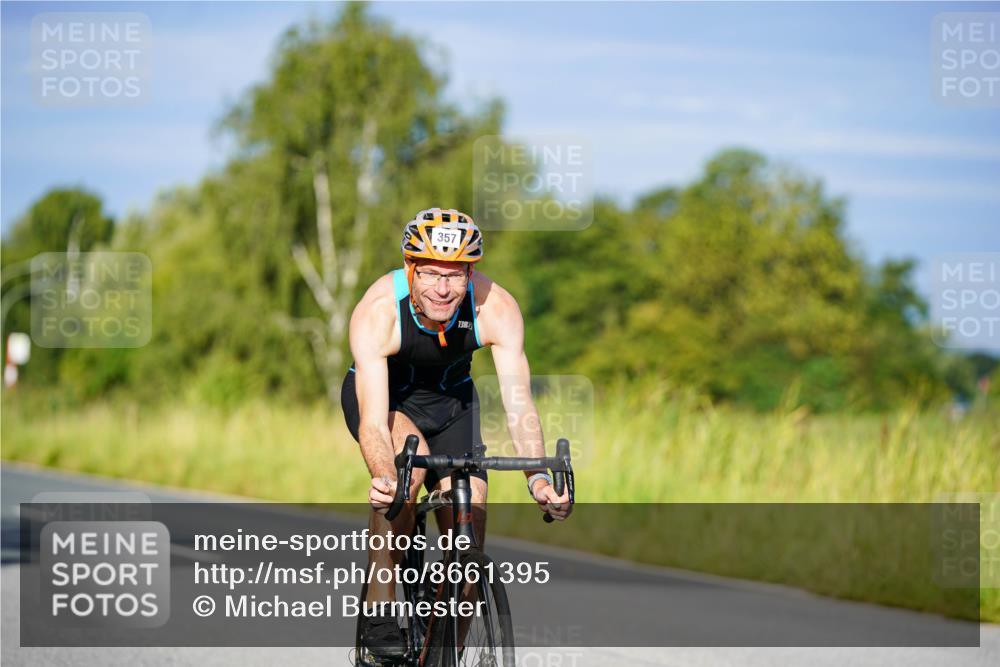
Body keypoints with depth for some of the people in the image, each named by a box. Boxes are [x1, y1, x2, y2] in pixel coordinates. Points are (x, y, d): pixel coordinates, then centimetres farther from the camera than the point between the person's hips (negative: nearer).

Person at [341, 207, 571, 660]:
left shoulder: (496, 308, -30)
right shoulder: (378, 311, -35)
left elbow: (518, 404, -34)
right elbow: (373, 421, -41)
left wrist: (538, 478, -50)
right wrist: (383, 479, -60)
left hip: (450, 401, 3)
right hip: (382, 396, -3)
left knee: (468, 536, -10)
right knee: (410, 461, -35)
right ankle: (378, 610, -25)